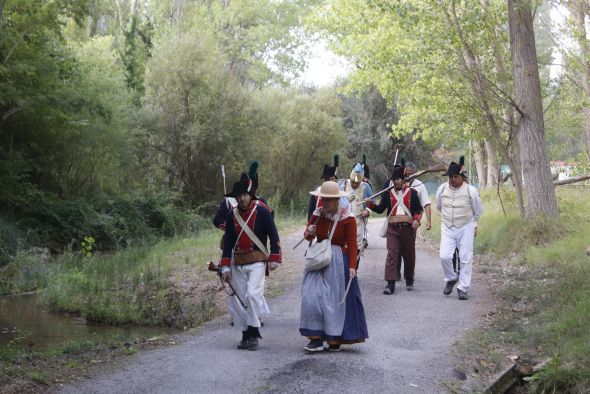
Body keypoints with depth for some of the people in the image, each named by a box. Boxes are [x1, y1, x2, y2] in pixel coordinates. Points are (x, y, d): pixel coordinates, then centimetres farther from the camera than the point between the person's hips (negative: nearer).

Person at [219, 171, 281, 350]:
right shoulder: (232, 215, 6)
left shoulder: (262, 211, -5)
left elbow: (273, 236, -2)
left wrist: (274, 259, -7)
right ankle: (246, 335, 15)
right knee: (237, 299, 3)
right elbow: (228, 242, 9)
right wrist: (225, 267, 6)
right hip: (238, 263, 5)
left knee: (252, 294, -20)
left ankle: (254, 333, -10)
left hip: (257, 262, -5)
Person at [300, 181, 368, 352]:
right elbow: (308, 236, 11)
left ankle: (335, 339, 14)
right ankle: (316, 338, -2)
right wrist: (309, 232, -13)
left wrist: (352, 266, -16)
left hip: (338, 261, -3)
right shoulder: (318, 214, 1)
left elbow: (352, 244, -9)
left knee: (337, 299, 3)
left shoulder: (347, 218, -9)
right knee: (312, 297, -5)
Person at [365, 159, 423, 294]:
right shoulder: (388, 193, 4)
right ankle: (390, 283, -13)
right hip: (393, 228, 0)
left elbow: (418, 210, 6)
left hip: (408, 227, 0)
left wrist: (416, 220, -12)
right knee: (392, 254, -10)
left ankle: (409, 280, 32)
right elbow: (380, 209, 8)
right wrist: (370, 204, -10)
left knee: (409, 255, 12)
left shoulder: (411, 192, 1)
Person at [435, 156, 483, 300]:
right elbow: (439, 207, 18)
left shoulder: (470, 191, -11)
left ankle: (463, 288, 9)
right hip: (447, 228, 2)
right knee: (445, 256, -10)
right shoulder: (442, 189, -3)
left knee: (466, 258, -1)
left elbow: (478, 211, 7)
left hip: (465, 229, -2)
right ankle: (451, 279, 17)